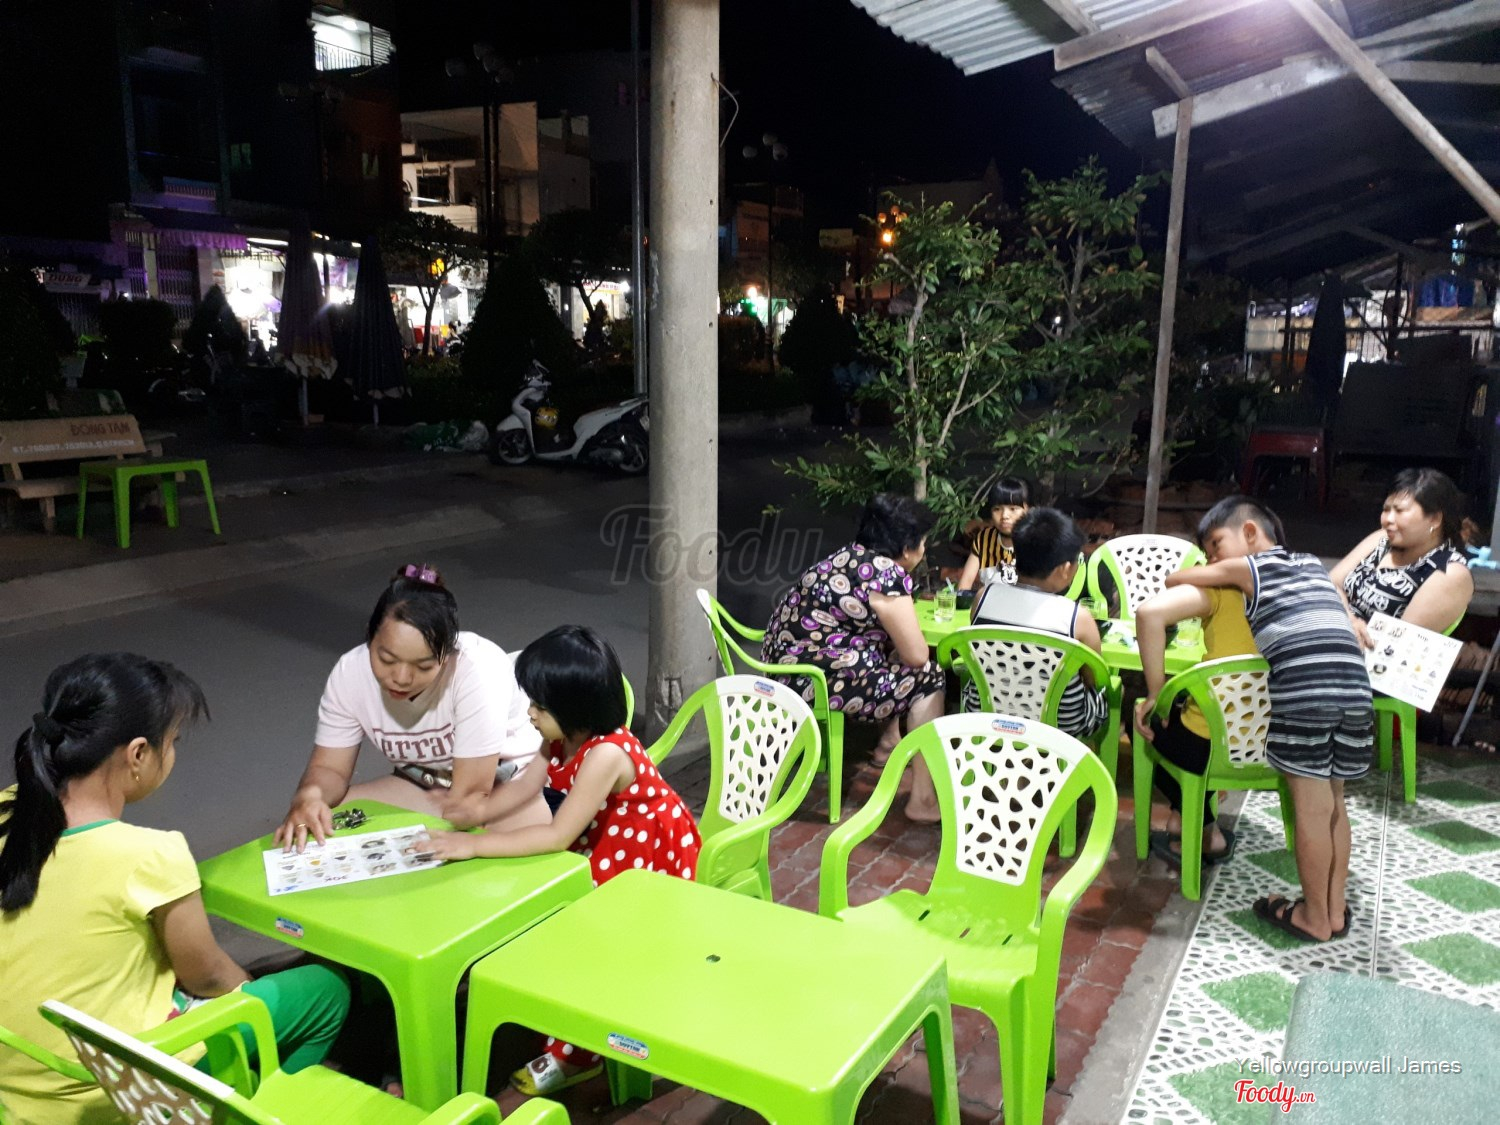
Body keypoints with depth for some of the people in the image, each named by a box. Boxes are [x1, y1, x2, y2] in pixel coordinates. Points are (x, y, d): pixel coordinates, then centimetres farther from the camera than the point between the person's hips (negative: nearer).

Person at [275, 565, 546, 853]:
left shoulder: (477, 668, -33)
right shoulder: (349, 673, -17)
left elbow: (469, 796, -28)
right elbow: (329, 767, -6)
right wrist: (308, 796, -29)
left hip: (509, 781, -4)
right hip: (424, 785, 4)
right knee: (321, 823, -18)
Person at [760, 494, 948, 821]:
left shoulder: (852, 553, 10)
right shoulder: (887, 575, -18)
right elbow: (917, 656, -11)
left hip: (787, 663, 10)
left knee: (894, 652, 22)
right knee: (928, 678, 0)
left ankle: (889, 742, 35)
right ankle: (923, 800, -1)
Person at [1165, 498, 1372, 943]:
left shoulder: (1246, 568, 6)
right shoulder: (1313, 564, 23)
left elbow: (1174, 580, 12)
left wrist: (1205, 570, 31)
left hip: (1301, 693, -6)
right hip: (1354, 688, 6)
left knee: (1312, 809, 3)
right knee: (1334, 805, 17)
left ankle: (1315, 918, 15)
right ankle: (1336, 909, 26)